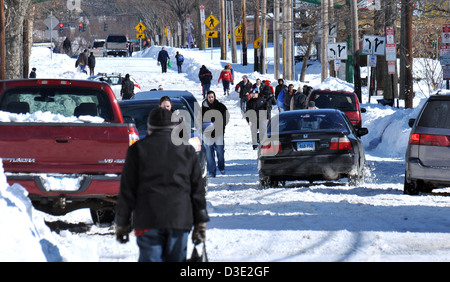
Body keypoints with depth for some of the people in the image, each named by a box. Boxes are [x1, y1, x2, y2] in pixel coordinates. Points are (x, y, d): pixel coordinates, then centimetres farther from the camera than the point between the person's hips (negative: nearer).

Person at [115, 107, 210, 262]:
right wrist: (200, 224, 15)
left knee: (150, 259, -5)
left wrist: (122, 223, 8)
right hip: (180, 220, 2)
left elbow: (127, 189, 4)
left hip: (148, 220, -2)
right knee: (176, 260, 9)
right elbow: (198, 190, 12)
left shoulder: (138, 149, 5)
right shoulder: (187, 150, 13)